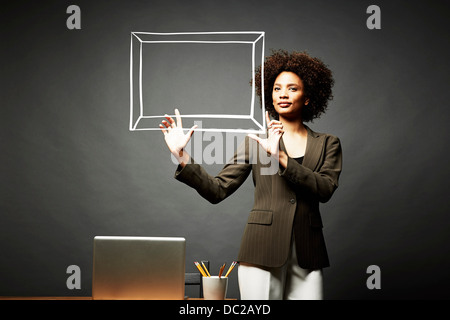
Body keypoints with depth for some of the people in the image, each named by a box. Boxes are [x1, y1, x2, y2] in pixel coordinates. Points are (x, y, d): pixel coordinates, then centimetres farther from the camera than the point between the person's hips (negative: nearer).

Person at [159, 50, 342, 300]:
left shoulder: (328, 144, 12)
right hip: (263, 250, -1)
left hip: (307, 255, 1)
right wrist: (182, 157, -8)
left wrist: (281, 158, -13)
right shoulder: (257, 141, 10)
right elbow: (217, 190, 3)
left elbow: (326, 190, -6)